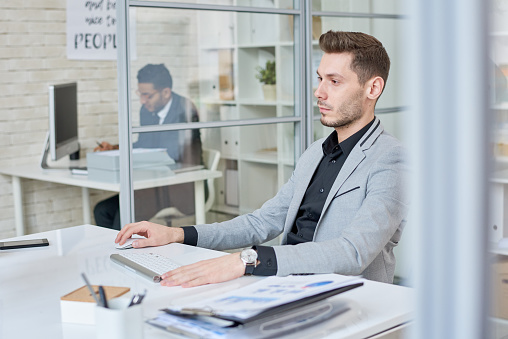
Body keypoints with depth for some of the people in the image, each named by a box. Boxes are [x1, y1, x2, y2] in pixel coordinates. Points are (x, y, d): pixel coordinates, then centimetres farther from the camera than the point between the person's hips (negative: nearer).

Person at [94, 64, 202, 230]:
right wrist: (115, 149, -1)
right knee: (102, 210, -4)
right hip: (156, 183, 8)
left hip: (182, 189, -8)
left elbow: (172, 154, -22)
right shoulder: (147, 110, 8)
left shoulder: (185, 110, -15)